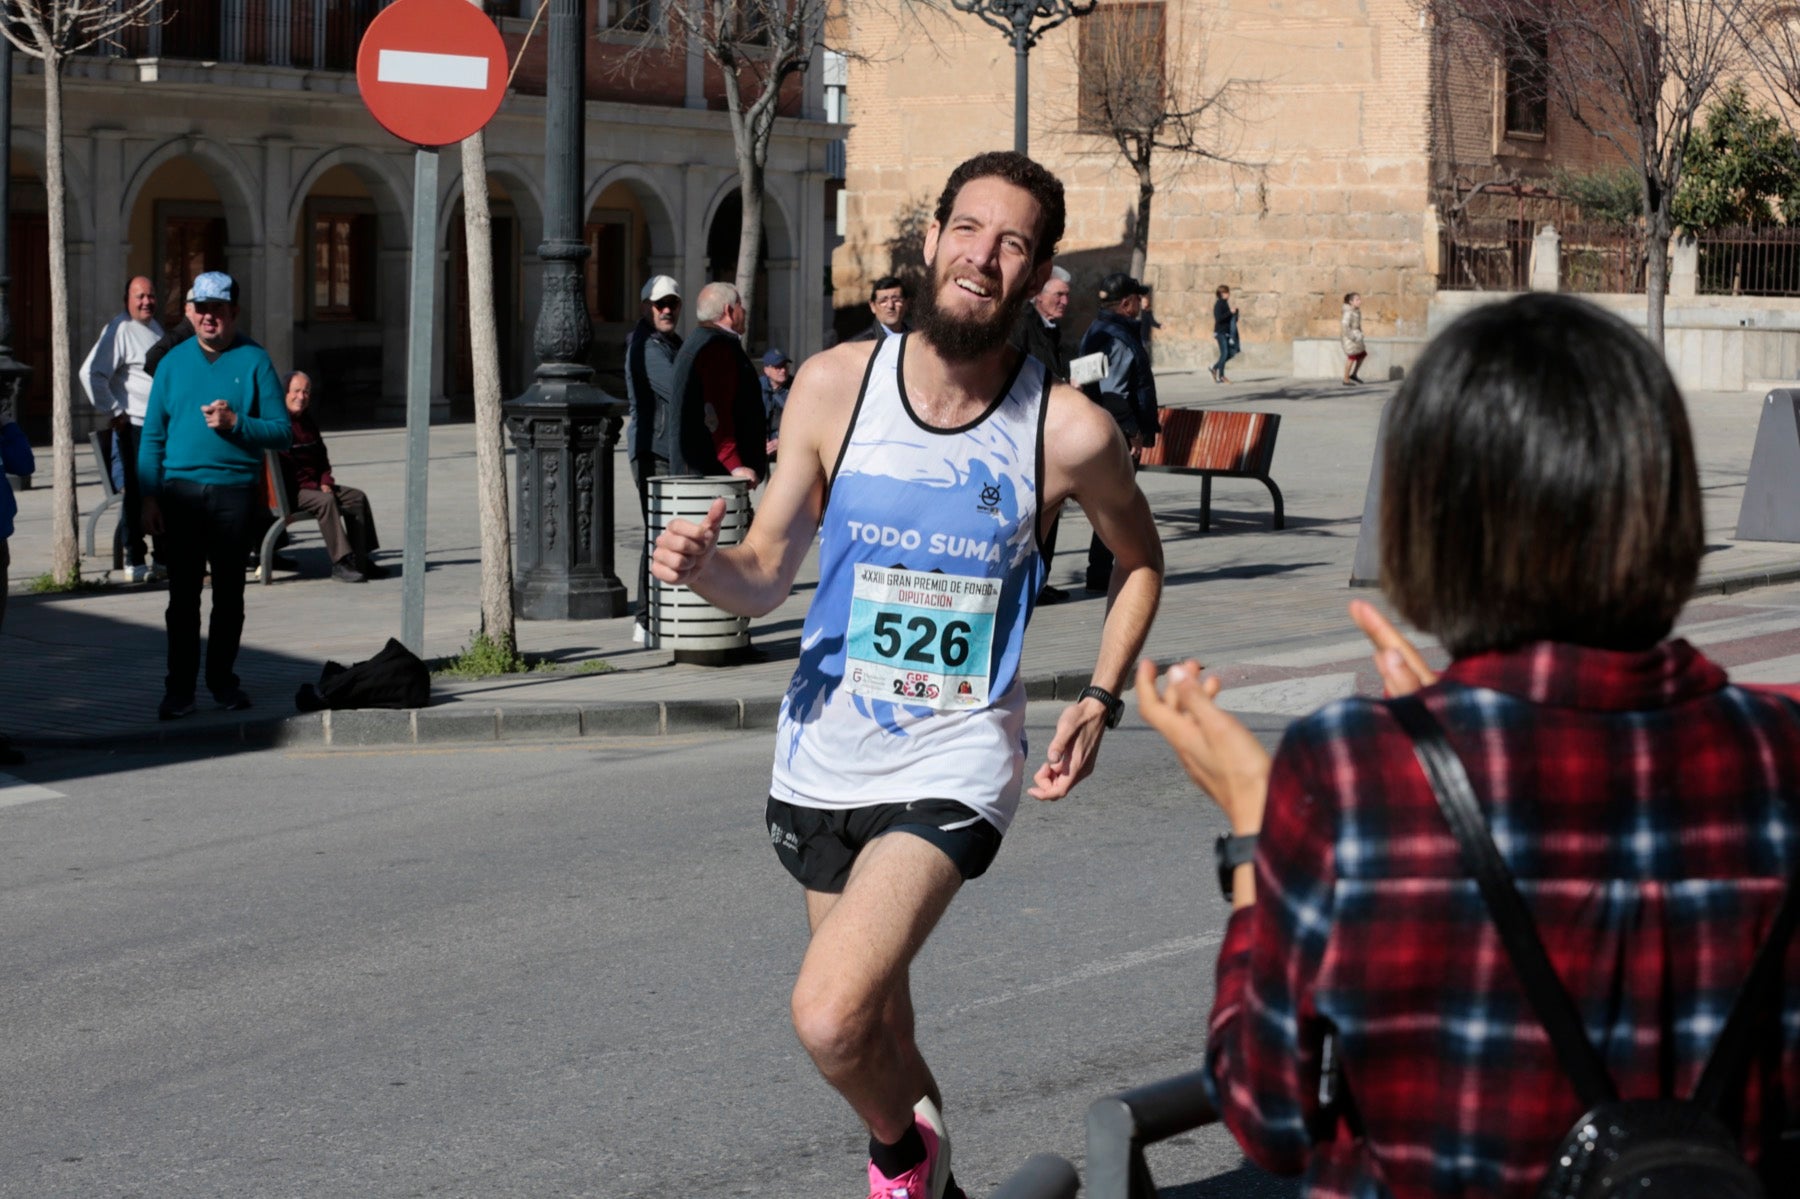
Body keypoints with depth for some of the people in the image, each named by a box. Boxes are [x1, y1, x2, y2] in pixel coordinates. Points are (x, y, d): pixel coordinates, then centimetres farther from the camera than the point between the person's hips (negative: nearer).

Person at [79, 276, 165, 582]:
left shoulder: (155, 328, 16)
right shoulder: (120, 330, -12)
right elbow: (90, 373, -20)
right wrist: (112, 412, -17)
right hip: (134, 427, -8)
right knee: (137, 496, -5)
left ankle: (164, 559, 19)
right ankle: (135, 563, 0)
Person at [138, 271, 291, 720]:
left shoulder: (254, 361, 2)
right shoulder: (174, 361, 8)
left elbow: (282, 431, 0)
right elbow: (153, 435, 8)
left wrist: (236, 423, -16)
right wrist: (150, 497, 0)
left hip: (236, 492, -1)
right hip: (180, 492, 1)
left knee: (229, 593, 8)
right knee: (183, 594, 0)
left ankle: (222, 679, 19)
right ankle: (179, 688, 4)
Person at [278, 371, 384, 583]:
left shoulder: (308, 422, 16)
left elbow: (321, 455, 24)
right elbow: (283, 465, -21)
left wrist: (325, 482, 6)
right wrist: (310, 486, -20)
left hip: (313, 485, 10)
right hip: (289, 492, -10)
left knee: (357, 498, 0)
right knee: (326, 501, -33)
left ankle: (360, 560, -2)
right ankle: (340, 563, -35)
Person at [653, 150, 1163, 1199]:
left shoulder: (1070, 432, -11)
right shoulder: (836, 385, -6)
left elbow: (1141, 559, 10)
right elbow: (767, 577, -1)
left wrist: (1101, 701, -1)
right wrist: (706, 564, -23)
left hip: (954, 765, -4)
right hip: (825, 758, 4)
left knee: (831, 1017, -22)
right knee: (876, 1033, 16)